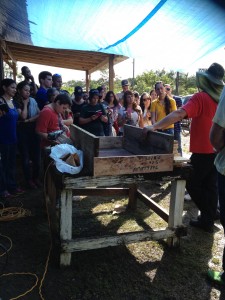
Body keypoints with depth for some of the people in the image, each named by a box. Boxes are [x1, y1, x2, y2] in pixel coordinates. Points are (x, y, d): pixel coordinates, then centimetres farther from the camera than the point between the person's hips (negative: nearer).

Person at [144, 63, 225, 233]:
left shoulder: (201, 97, -16)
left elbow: (179, 114, -29)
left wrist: (155, 126, -30)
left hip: (203, 151, -7)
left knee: (192, 184, 7)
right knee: (210, 186, 15)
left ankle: (208, 216, 11)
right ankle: (208, 221, 24)